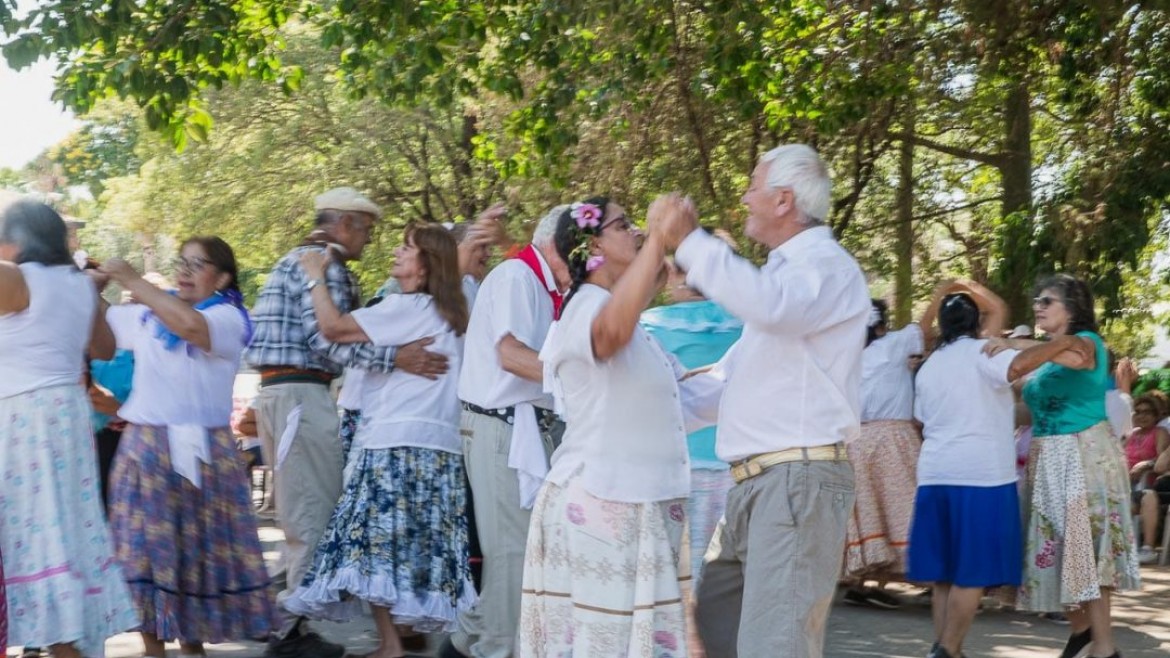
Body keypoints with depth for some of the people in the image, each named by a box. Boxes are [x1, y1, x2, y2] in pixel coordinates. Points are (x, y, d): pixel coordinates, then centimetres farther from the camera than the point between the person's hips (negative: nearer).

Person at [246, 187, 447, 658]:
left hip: (279, 391, 11)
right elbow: (326, 340, -20)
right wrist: (394, 359, -23)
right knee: (313, 515, -7)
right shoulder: (323, 262, -10)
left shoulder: (297, 260, 22)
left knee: (303, 513, 15)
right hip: (302, 393, -11)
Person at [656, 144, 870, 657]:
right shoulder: (787, 269, 23)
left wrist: (690, 244, -27)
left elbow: (770, 305, -34)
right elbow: (735, 372, 32)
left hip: (798, 480, -11)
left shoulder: (827, 266, -9)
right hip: (757, 482, 11)